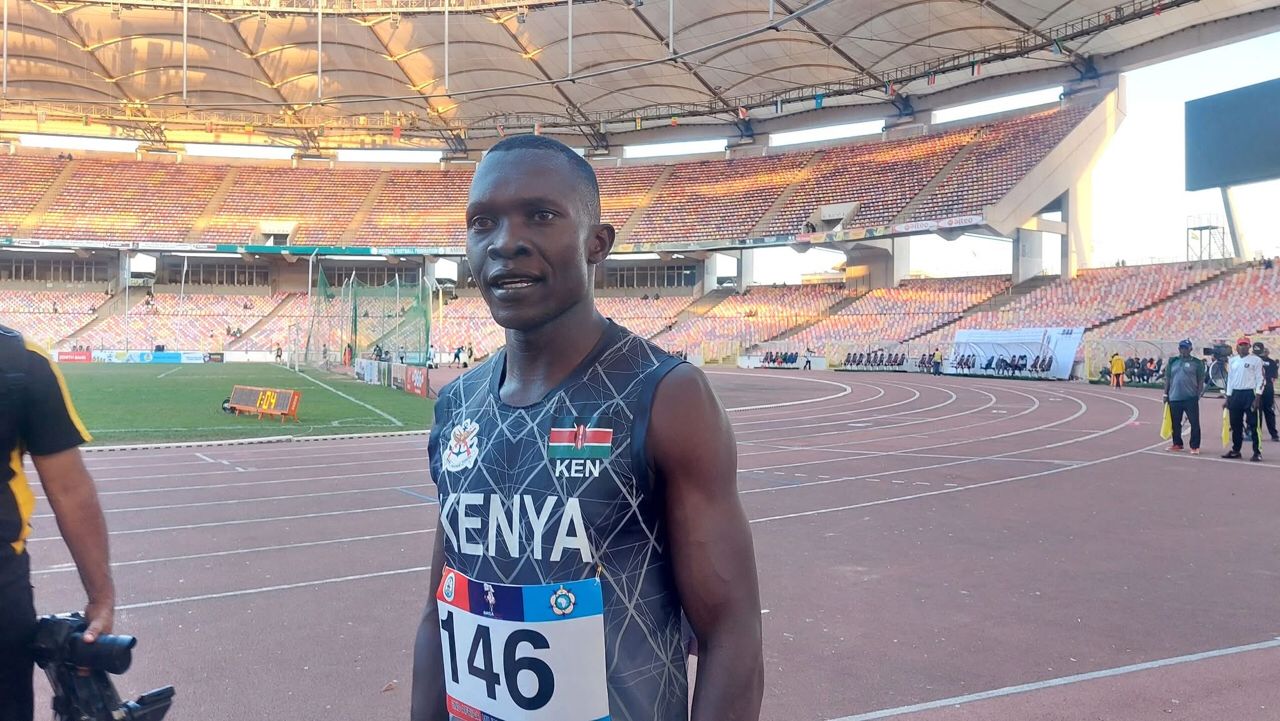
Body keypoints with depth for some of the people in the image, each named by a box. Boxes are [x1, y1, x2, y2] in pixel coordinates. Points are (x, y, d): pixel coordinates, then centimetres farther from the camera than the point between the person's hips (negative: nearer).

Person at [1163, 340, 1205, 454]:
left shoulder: (1196, 362, 1)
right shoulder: (1172, 361, 10)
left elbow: (1201, 380, 0)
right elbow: (1167, 378, 12)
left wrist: (1199, 394, -7)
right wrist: (1166, 394, 8)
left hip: (1191, 398, -3)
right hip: (1174, 398, 4)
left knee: (1195, 422, -5)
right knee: (1175, 423, 12)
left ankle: (1195, 446, 0)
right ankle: (1177, 444, 24)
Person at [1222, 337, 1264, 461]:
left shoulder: (1256, 360, -2)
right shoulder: (1232, 360, 12)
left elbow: (1260, 379, -6)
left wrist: (1257, 398, -14)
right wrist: (1228, 398, 12)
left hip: (1249, 394, -5)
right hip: (1235, 394, 5)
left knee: (1253, 424, -5)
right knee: (1235, 424, 9)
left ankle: (1257, 452, -2)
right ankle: (1235, 450, 17)